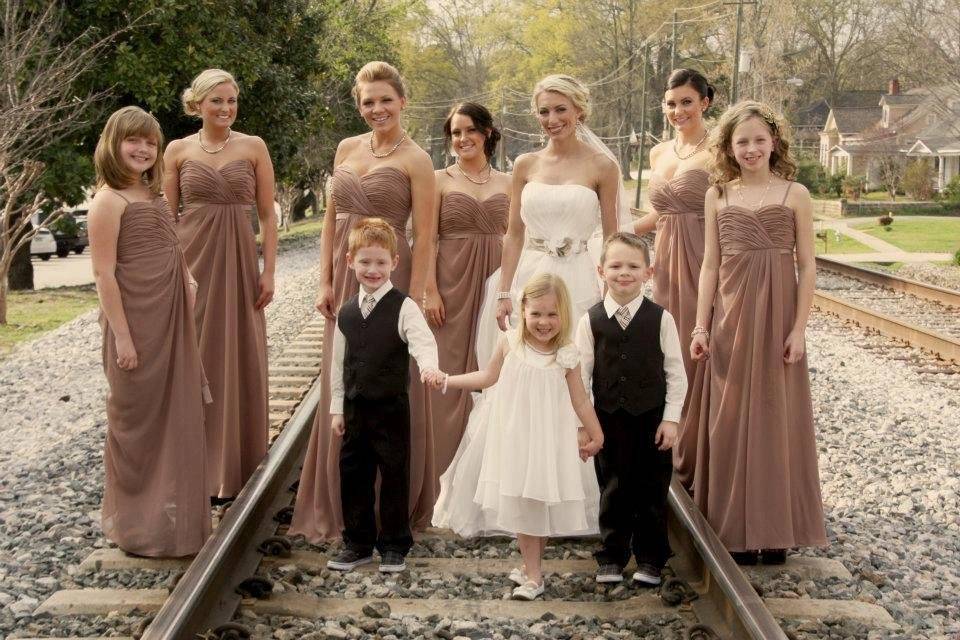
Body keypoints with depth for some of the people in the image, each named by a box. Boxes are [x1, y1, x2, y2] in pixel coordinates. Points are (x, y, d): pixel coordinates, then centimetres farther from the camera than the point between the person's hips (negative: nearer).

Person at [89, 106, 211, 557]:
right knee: (137, 421, 3)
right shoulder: (110, 199, -12)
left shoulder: (151, 196, 13)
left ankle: (170, 516, 28)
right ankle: (137, 525, 16)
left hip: (170, 320, 8)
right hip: (136, 321, -8)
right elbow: (104, 273, -16)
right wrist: (121, 336, -19)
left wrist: (186, 279, 6)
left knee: (173, 418, 14)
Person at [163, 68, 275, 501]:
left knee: (239, 362, 3)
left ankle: (235, 467, 16)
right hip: (191, 261, 0)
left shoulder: (253, 148, 3)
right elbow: (167, 216, 7)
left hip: (238, 262, 0)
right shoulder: (178, 150, 5)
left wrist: (269, 271, -3)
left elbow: (267, 215, 3)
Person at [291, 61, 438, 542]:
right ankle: (342, 502, 22)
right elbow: (331, 219, 14)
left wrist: (412, 301, -14)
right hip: (345, 281, 5)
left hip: (390, 281, -5)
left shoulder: (415, 159, -5)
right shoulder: (347, 149, 11)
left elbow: (425, 237, -9)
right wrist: (325, 281, 5)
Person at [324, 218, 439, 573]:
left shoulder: (403, 307, -7)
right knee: (353, 476, 10)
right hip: (355, 408, 5)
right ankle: (357, 544, 24)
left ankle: (394, 546, 17)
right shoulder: (346, 312, 8)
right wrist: (337, 408, 11)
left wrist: (429, 367, -43)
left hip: (391, 407, -5)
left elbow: (423, 342, -21)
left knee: (394, 477, 4)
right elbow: (339, 363, 13)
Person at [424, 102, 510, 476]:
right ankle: (445, 464, 10)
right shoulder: (440, 180, 1)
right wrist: (430, 291, -11)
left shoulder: (506, 184, 9)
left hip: (494, 283, 3)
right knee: (449, 369, 0)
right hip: (451, 283, -3)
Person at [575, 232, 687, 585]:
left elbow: (675, 373, -1)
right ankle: (611, 559, 20)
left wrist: (671, 418, -5)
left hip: (652, 419, -1)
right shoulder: (591, 320, -2)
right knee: (612, 490, 9)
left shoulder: (661, 318, -4)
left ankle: (650, 559, 19)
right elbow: (581, 374, 0)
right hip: (609, 420, 1)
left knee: (652, 491, 7)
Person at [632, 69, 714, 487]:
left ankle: (694, 465, 8)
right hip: (666, 262, 7)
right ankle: (670, 457, 18)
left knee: (696, 360, -2)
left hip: (702, 264, -6)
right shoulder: (659, 153, 14)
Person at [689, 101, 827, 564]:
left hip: (777, 318, -2)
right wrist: (701, 327, 3)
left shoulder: (794, 195, 0)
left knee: (775, 420, 4)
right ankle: (734, 528, 15)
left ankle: (774, 528, 16)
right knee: (729, 422, 5)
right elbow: (710, 265, 8)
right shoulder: (718, 196, 6)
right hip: (730, 319, 2)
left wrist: (798, 329, -7)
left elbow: (807, 267, 0)